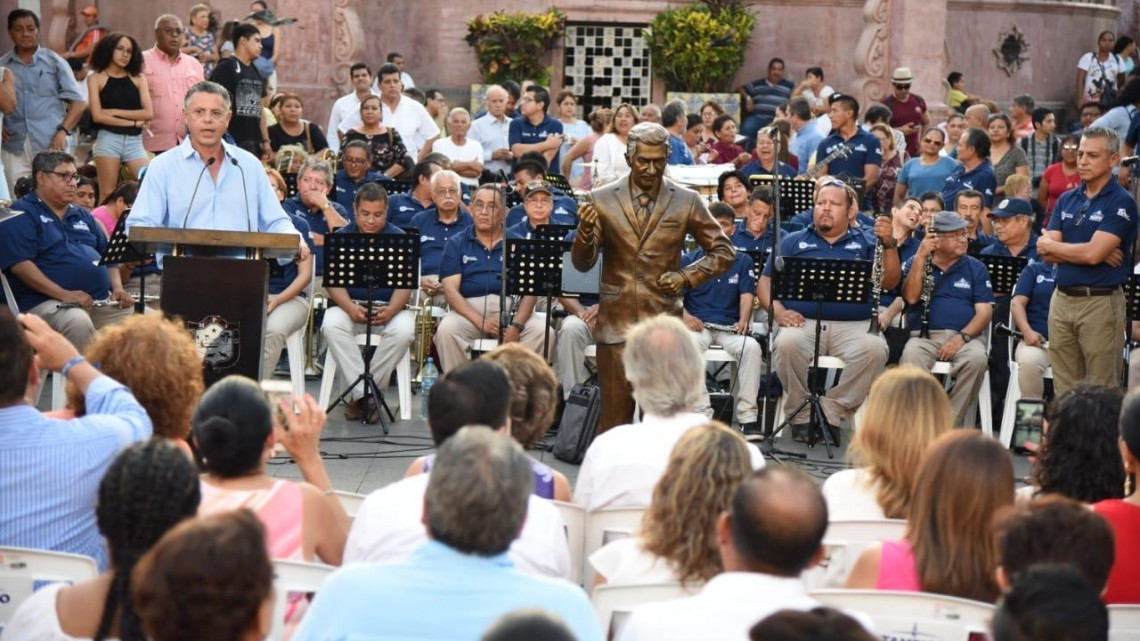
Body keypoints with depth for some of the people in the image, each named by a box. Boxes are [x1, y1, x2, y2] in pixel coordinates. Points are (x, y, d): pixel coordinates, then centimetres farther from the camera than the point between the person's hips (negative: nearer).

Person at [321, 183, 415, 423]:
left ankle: (357, 396, -22)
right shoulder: (340, 237, 5)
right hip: (350, 305, 1)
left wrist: (391, 310, -27)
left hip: (389, 307, 0)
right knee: (332, 324, -32)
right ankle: (362, 394, -29)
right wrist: (350, 308, -25)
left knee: (404, 330, -33)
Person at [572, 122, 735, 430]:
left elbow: (723, 252, 12)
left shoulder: (686, 202, 4)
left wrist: (687, 276, -3)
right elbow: (582, 264, 2)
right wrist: (586, 229, -18)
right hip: (616, 323, 0)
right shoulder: (602, 200, 3)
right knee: (614, 414, 1)